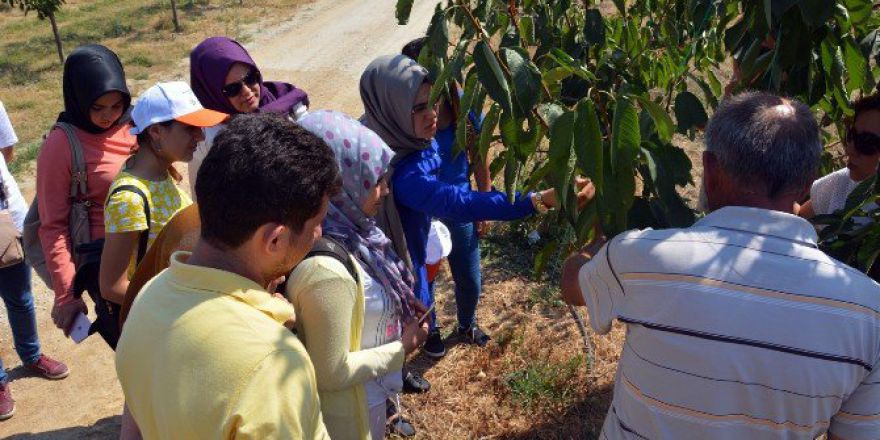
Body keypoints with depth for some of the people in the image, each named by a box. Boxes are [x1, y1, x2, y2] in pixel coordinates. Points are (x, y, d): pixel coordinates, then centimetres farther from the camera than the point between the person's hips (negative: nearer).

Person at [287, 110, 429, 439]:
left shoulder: (346, 232, -10)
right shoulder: (327, 271, -37)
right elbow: (331, 373, -28)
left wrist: (402, 309, -5)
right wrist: (402, 348, -19)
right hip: (348, 412, -8)